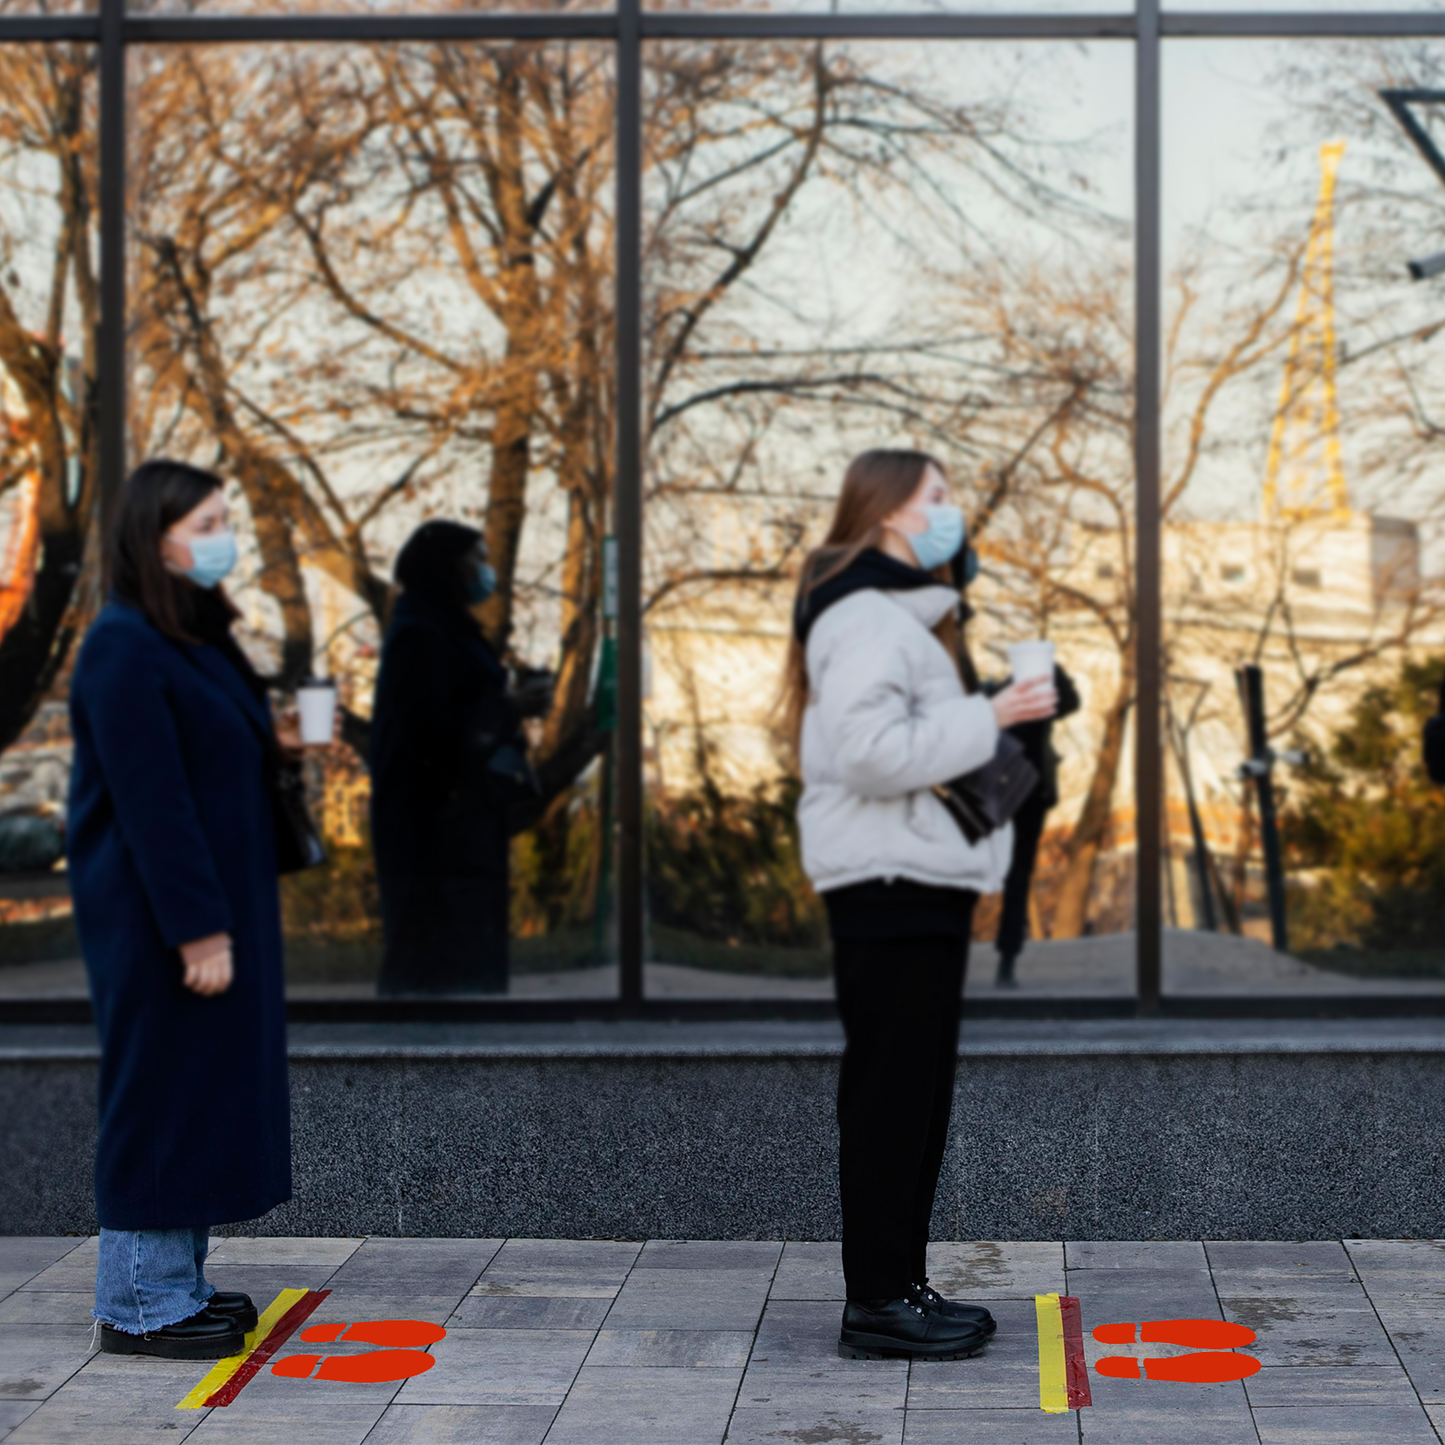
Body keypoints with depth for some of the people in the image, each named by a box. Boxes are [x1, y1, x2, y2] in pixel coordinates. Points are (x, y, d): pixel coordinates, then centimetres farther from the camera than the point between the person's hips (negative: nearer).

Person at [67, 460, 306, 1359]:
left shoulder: (199, 637, 13)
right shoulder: (125, 648, -17)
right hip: (157, 914, -10)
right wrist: (197, 930, -22)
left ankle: (179, 1284, 23)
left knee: (209, 1090, 13)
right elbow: (150, 801, -21)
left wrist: (273, 747, 4)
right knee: (163, 1091, -3)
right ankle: (139, 1305, 7)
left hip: (222, 901, 10)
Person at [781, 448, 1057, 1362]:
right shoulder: (864, 618, -13)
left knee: (919, 1091, 12)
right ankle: (877, 1301, -2)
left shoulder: (906, 614, 22)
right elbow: (872, 752, -23)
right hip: (888, 877, -11)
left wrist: (1000, 715, 15)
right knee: (891, 1090, -7)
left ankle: (904, 1282, 18)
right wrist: (990, 717, -19)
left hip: (923, 877, 11)